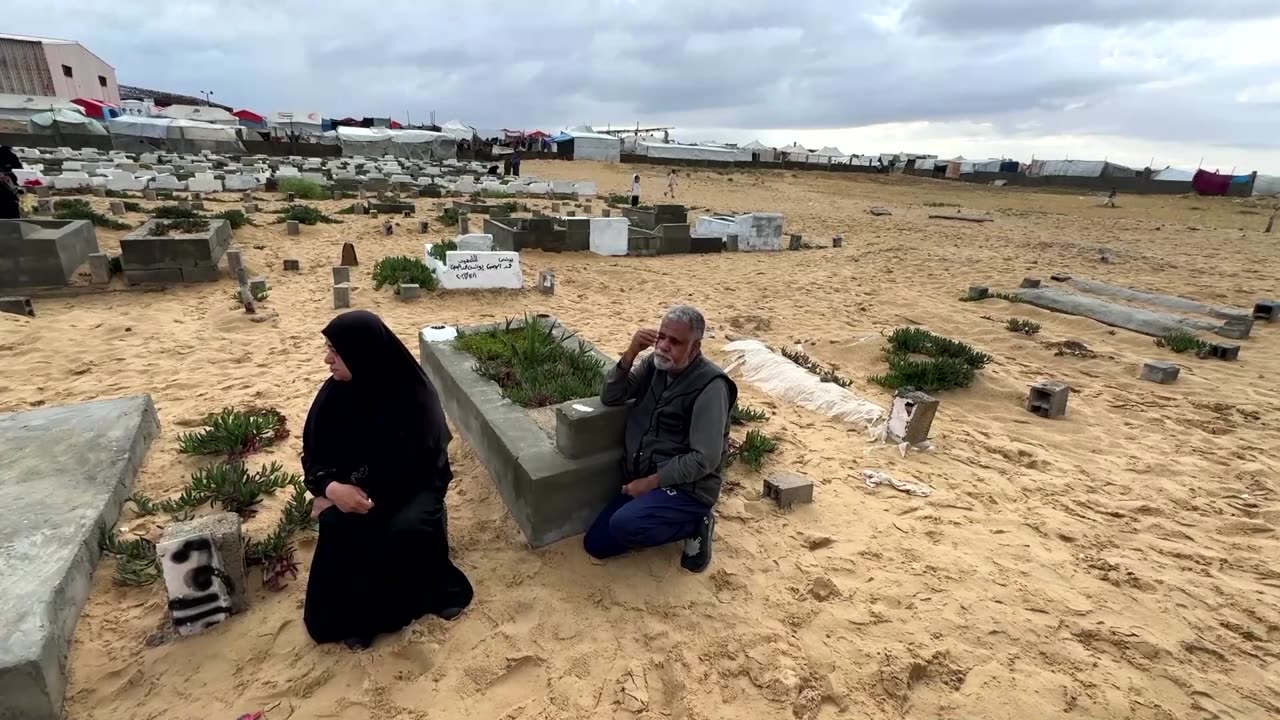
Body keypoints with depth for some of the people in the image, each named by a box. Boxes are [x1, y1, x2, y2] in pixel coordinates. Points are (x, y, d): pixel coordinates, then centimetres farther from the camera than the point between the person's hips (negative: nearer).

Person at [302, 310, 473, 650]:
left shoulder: (414, 396, -20)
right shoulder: (335, 392, -6)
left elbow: (409, 466, -19)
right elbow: (313, 452, -2)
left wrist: (361, 493, -22)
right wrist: (331, 488, -22)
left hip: (412, 486, -3)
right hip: (348, 489, 4)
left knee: (406, 531, -31)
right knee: (337, 528, -25)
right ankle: (354, 611, -1)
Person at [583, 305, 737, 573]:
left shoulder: (710, 385, -19)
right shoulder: (654, 365, 2)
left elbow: (705, 458, -22)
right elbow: (609, 397, -2)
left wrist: (650, 482, -19)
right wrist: (630, 354, -16)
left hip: (687, 488, -7)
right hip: (643, 482, 7)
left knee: (624, 525, -31)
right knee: (595, 545, 4)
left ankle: (694, 525, -3)